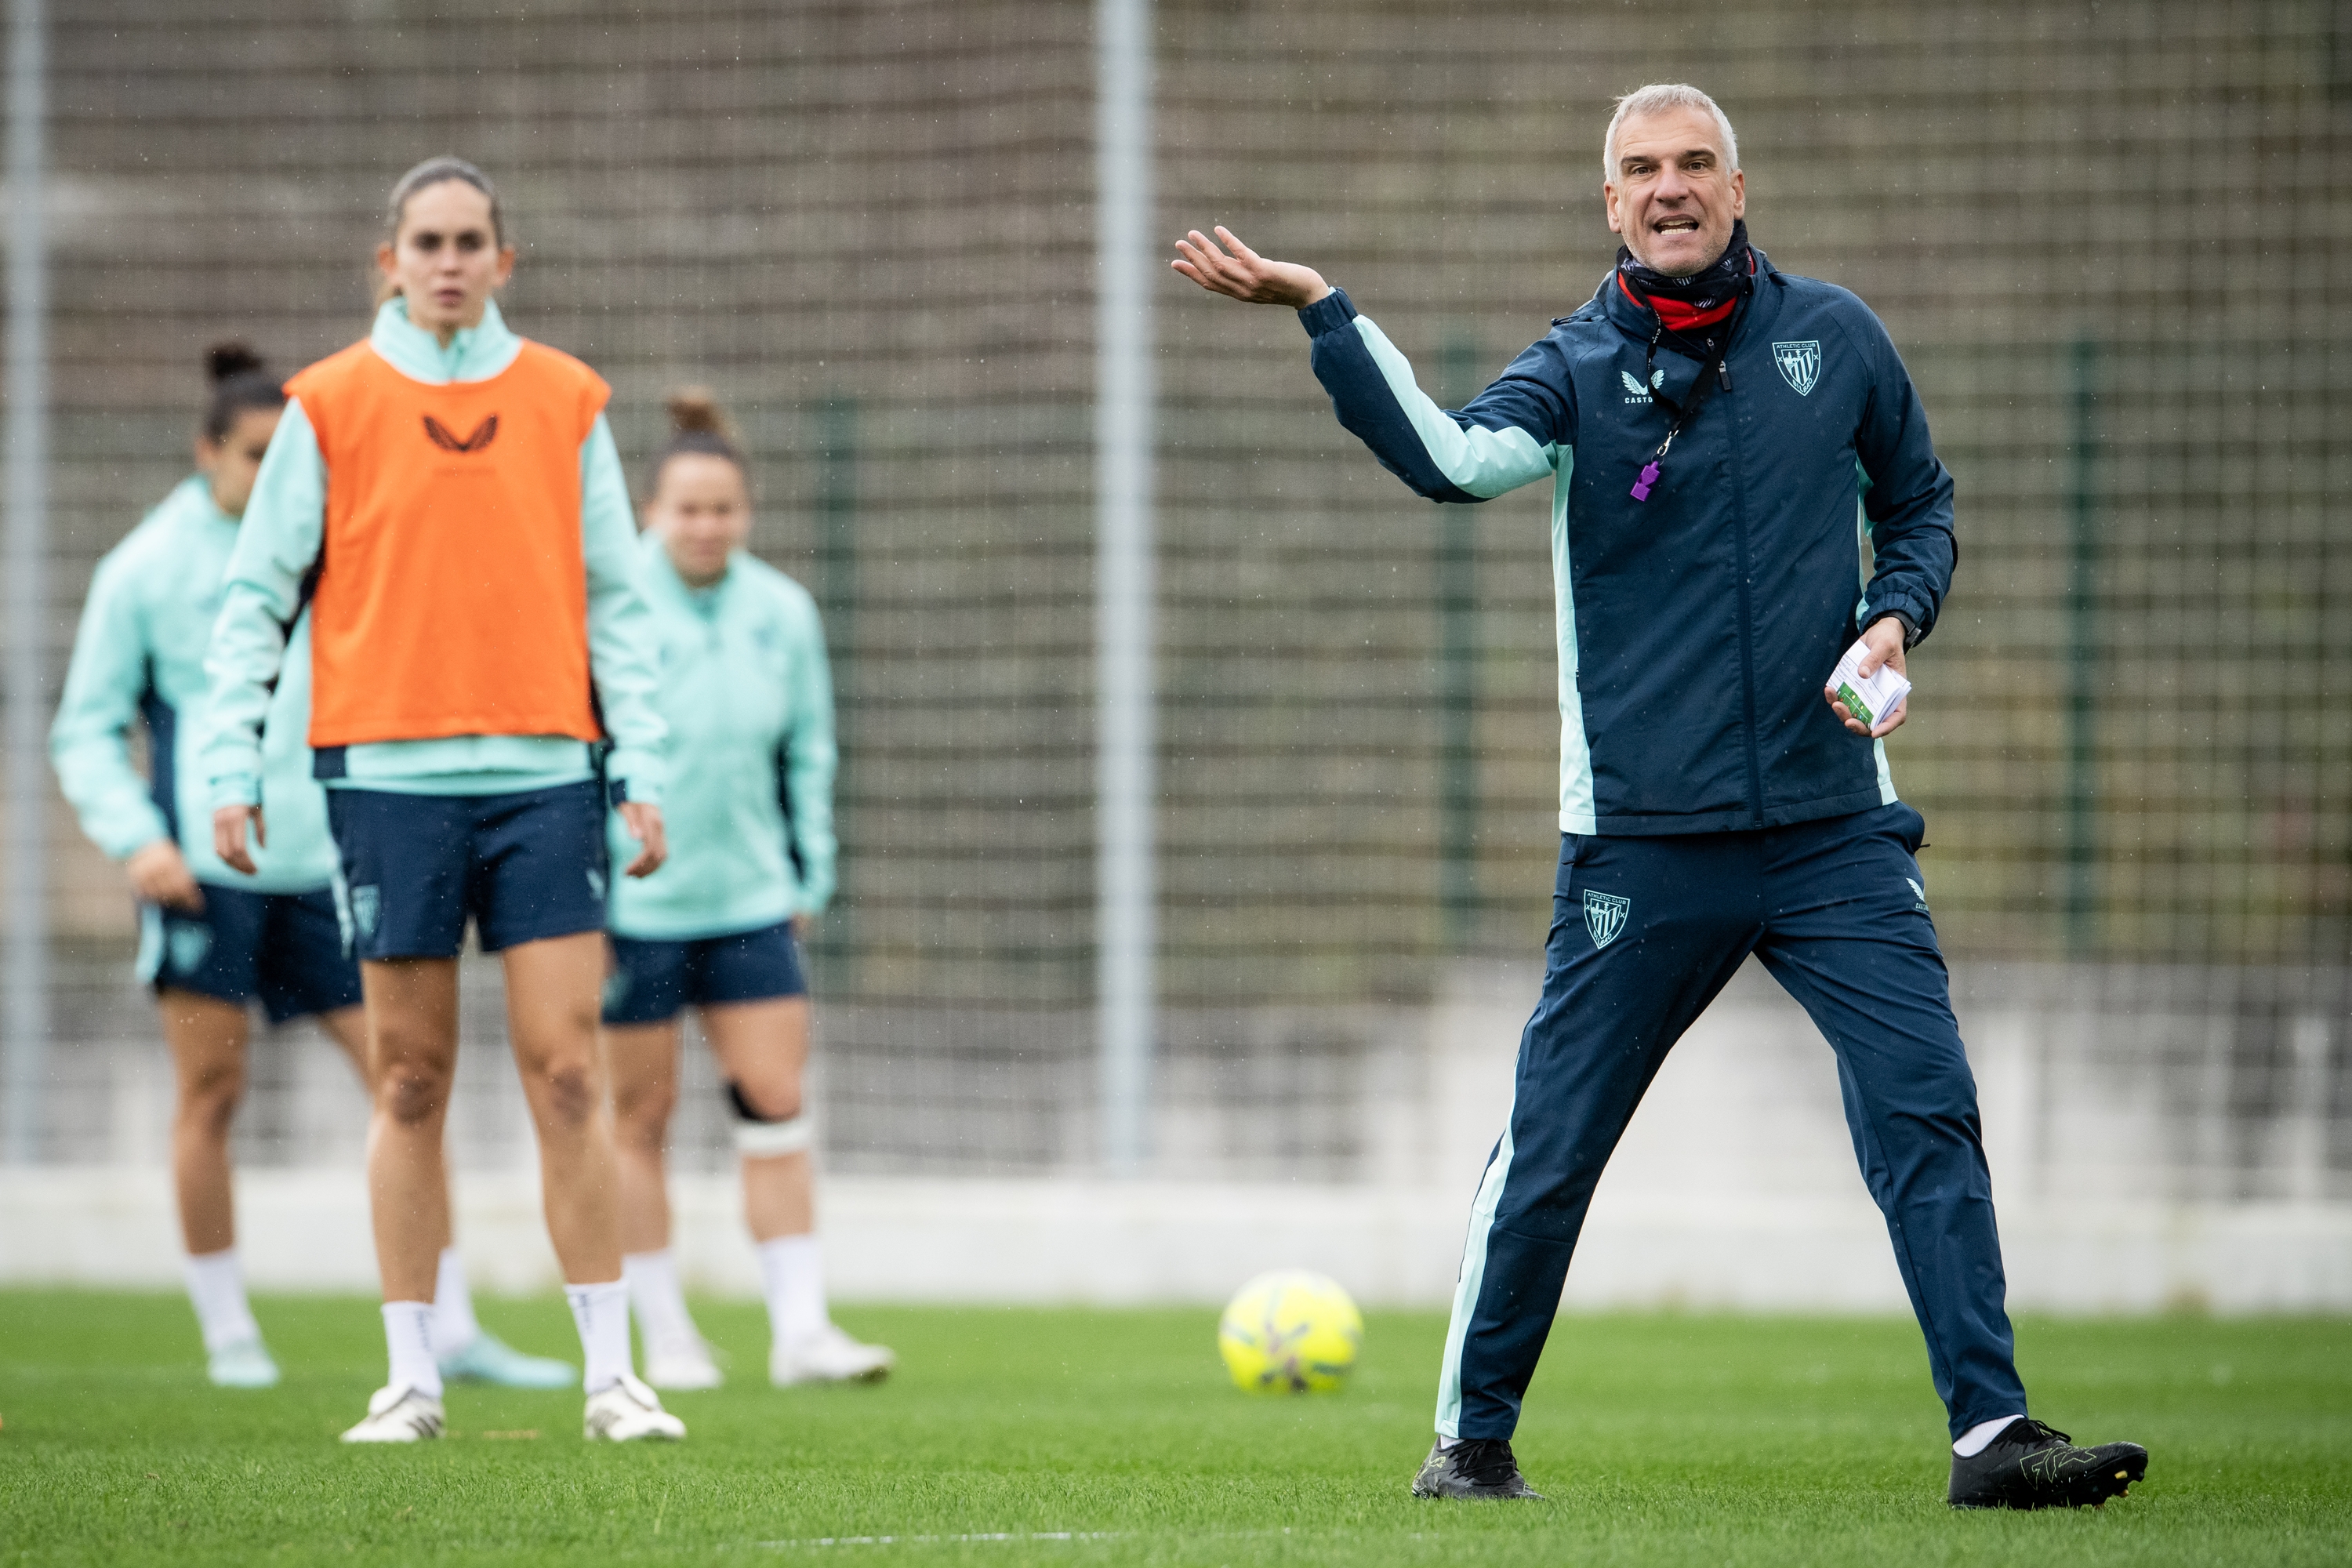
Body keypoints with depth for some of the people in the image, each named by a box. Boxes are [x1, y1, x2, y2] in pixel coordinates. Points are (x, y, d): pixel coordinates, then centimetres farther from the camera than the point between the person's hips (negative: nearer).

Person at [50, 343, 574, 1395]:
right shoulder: (147, 568, 2)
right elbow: (86, 728, 5)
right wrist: (134, 838, -9)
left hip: (326, 862, 3)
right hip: (205, 864, -3)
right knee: (211, 1092, -2)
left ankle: (451, 1330, 1)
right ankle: (225, 1332, 10)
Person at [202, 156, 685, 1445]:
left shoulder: (565, 403, 9)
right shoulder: (329, 407, 4)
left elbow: (613, 599, 11)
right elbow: (256, 593, 5)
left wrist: (640, 768, 4)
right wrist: (232, 764, -4)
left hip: (543, 771, 1)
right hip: (390, 773, -1)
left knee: (566, 1070, -5)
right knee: (410, 1081, 2)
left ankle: (609, 1372, -1)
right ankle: (410, 1375, 7)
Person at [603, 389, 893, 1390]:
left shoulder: (781, 613, 4)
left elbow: (807, 752, 13)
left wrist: (811, 877, 11)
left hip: (750, 899, 4)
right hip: (630, 903, -4)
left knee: (777, 1107, -1)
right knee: (641, 1119, 4)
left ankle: (799, 1329, 1)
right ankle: (663, 1336, 12)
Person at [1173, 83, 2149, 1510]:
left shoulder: (1836, 338, 6)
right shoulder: (1581, 366, -1)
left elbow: (1920, 503, 20)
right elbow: (1454, 459, -22)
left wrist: (1897, 618, 1)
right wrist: (1323, 314, -30)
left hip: (1833, 826, 1)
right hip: (1643, 842, -1)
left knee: (1927, 1115, -9)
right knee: (1551, 1149, 3)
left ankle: (1991, 1433, -8)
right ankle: (1474, 1435, 19)